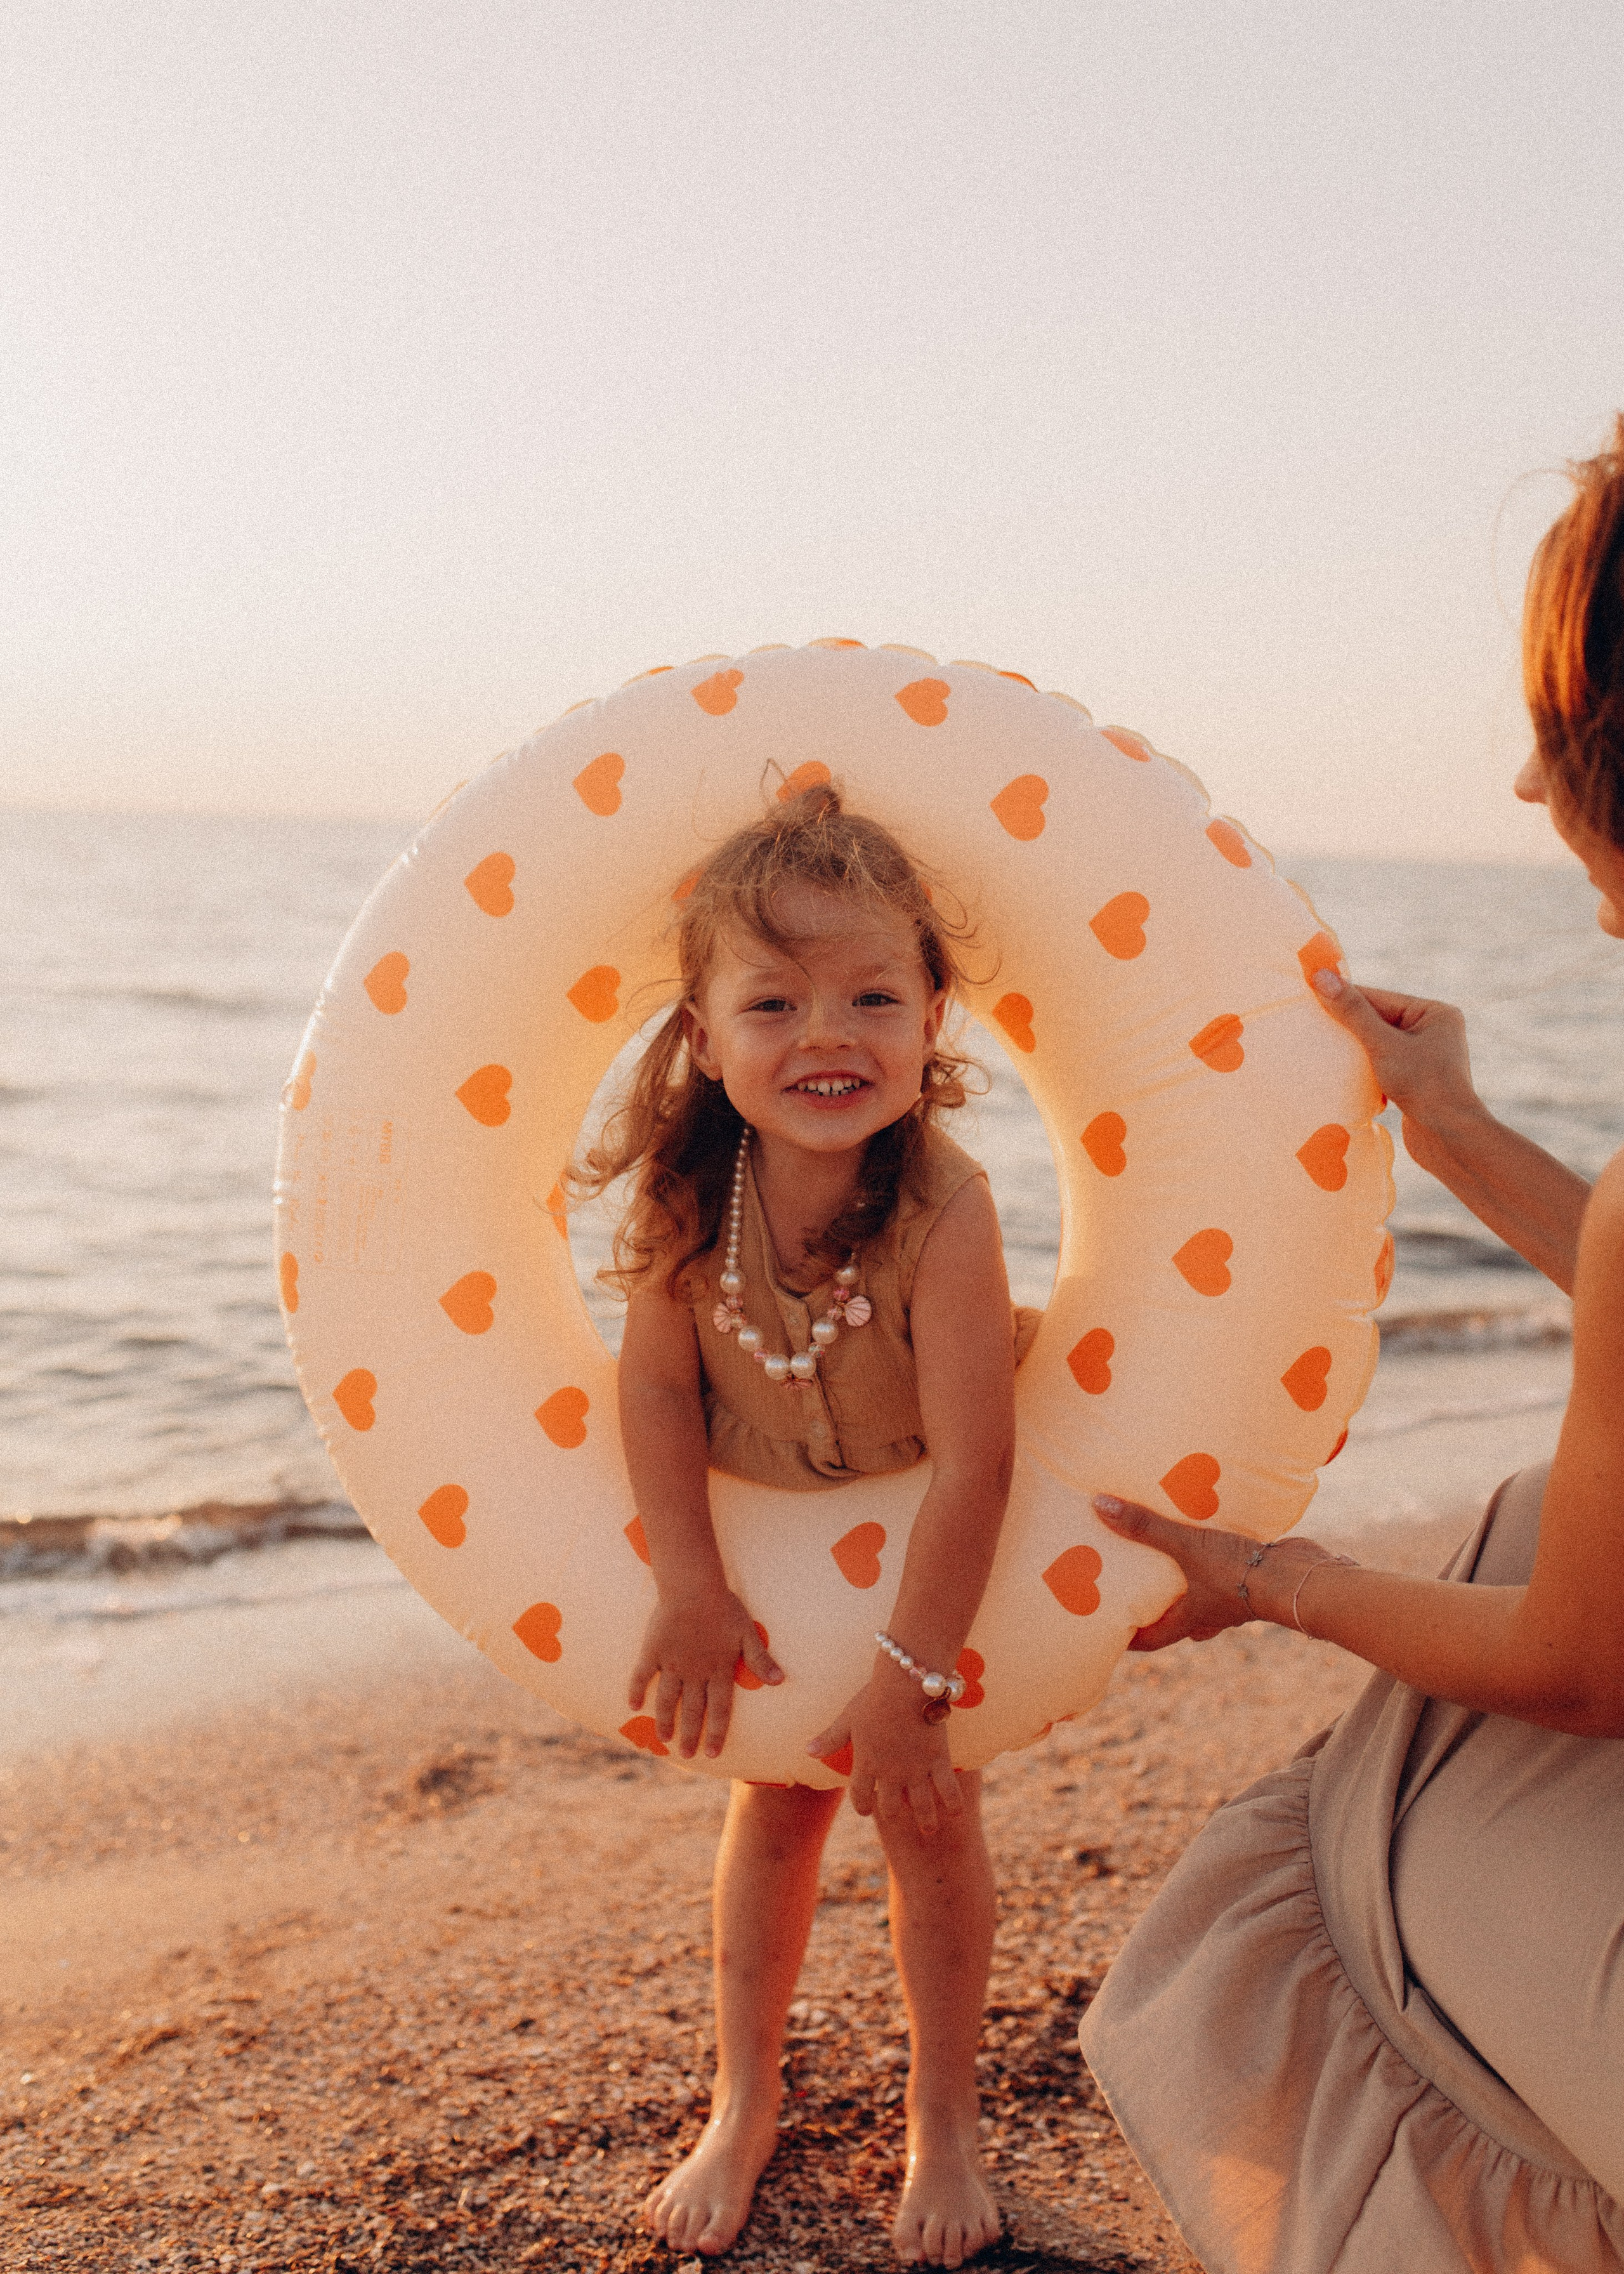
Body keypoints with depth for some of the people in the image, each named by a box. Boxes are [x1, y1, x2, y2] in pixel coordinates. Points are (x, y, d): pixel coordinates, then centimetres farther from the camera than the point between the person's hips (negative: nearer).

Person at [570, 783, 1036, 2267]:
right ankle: (745, 2106, 32)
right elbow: (659, 1383, -16)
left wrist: (910, 1674, -31)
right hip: (758, 1542, 3)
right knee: (775, 1800, 13)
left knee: (927, 1807, 4)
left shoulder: (942, 1210, -35)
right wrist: (692, 1589, -23)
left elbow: (970, 1467, -33)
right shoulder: (687, 1188, -25)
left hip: (928, 1555, -3)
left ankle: (944, 2122, 28)